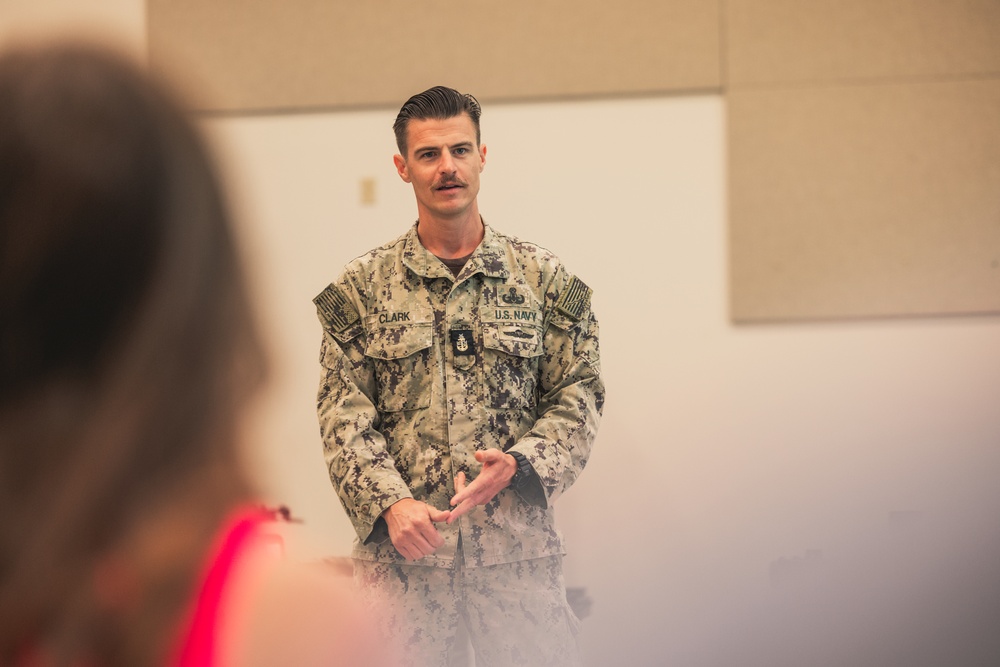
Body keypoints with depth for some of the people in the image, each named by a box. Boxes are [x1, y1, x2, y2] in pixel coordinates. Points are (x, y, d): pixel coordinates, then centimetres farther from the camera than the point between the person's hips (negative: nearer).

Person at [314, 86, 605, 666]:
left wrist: (518, 465, -12)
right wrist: (390, 501, -14)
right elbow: (343, 413, 2)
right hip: (400, 551, 0)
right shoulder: (361, 288, 7)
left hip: (518, 550, 0)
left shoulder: (544, 280, 8)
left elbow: (578, 398, 6)